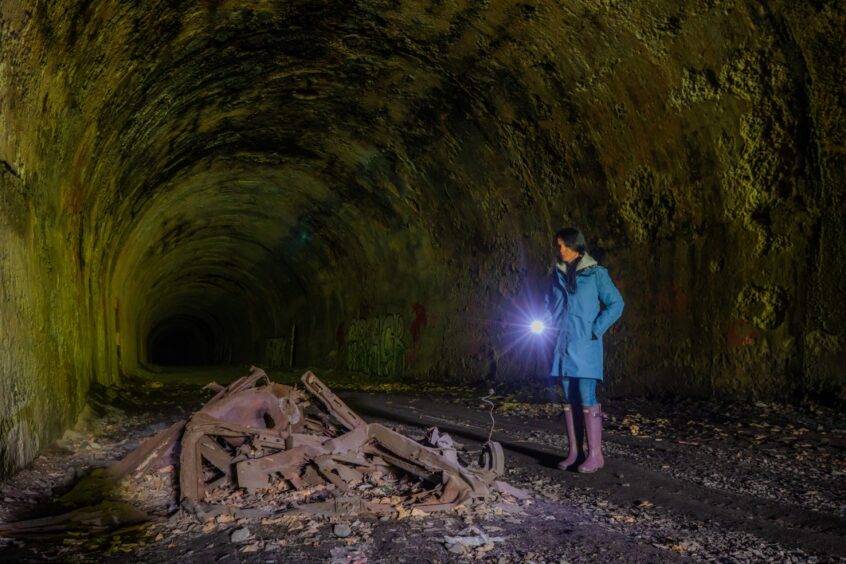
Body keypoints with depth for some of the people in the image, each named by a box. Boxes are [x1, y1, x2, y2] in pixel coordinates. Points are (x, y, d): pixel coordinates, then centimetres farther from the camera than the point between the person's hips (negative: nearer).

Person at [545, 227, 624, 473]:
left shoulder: (595, 273, -5)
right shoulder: (558, 273, 12)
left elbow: (616, 303, -4)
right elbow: (551, 304, 23)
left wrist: (596, 329, -10)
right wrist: (552, 324, 6)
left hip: (585, 345, -6)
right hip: (564, 344, 6)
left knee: (587, 399, -9)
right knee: (569, 399, 9)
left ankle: (595, 454, -1)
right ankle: (573, 452, 16)